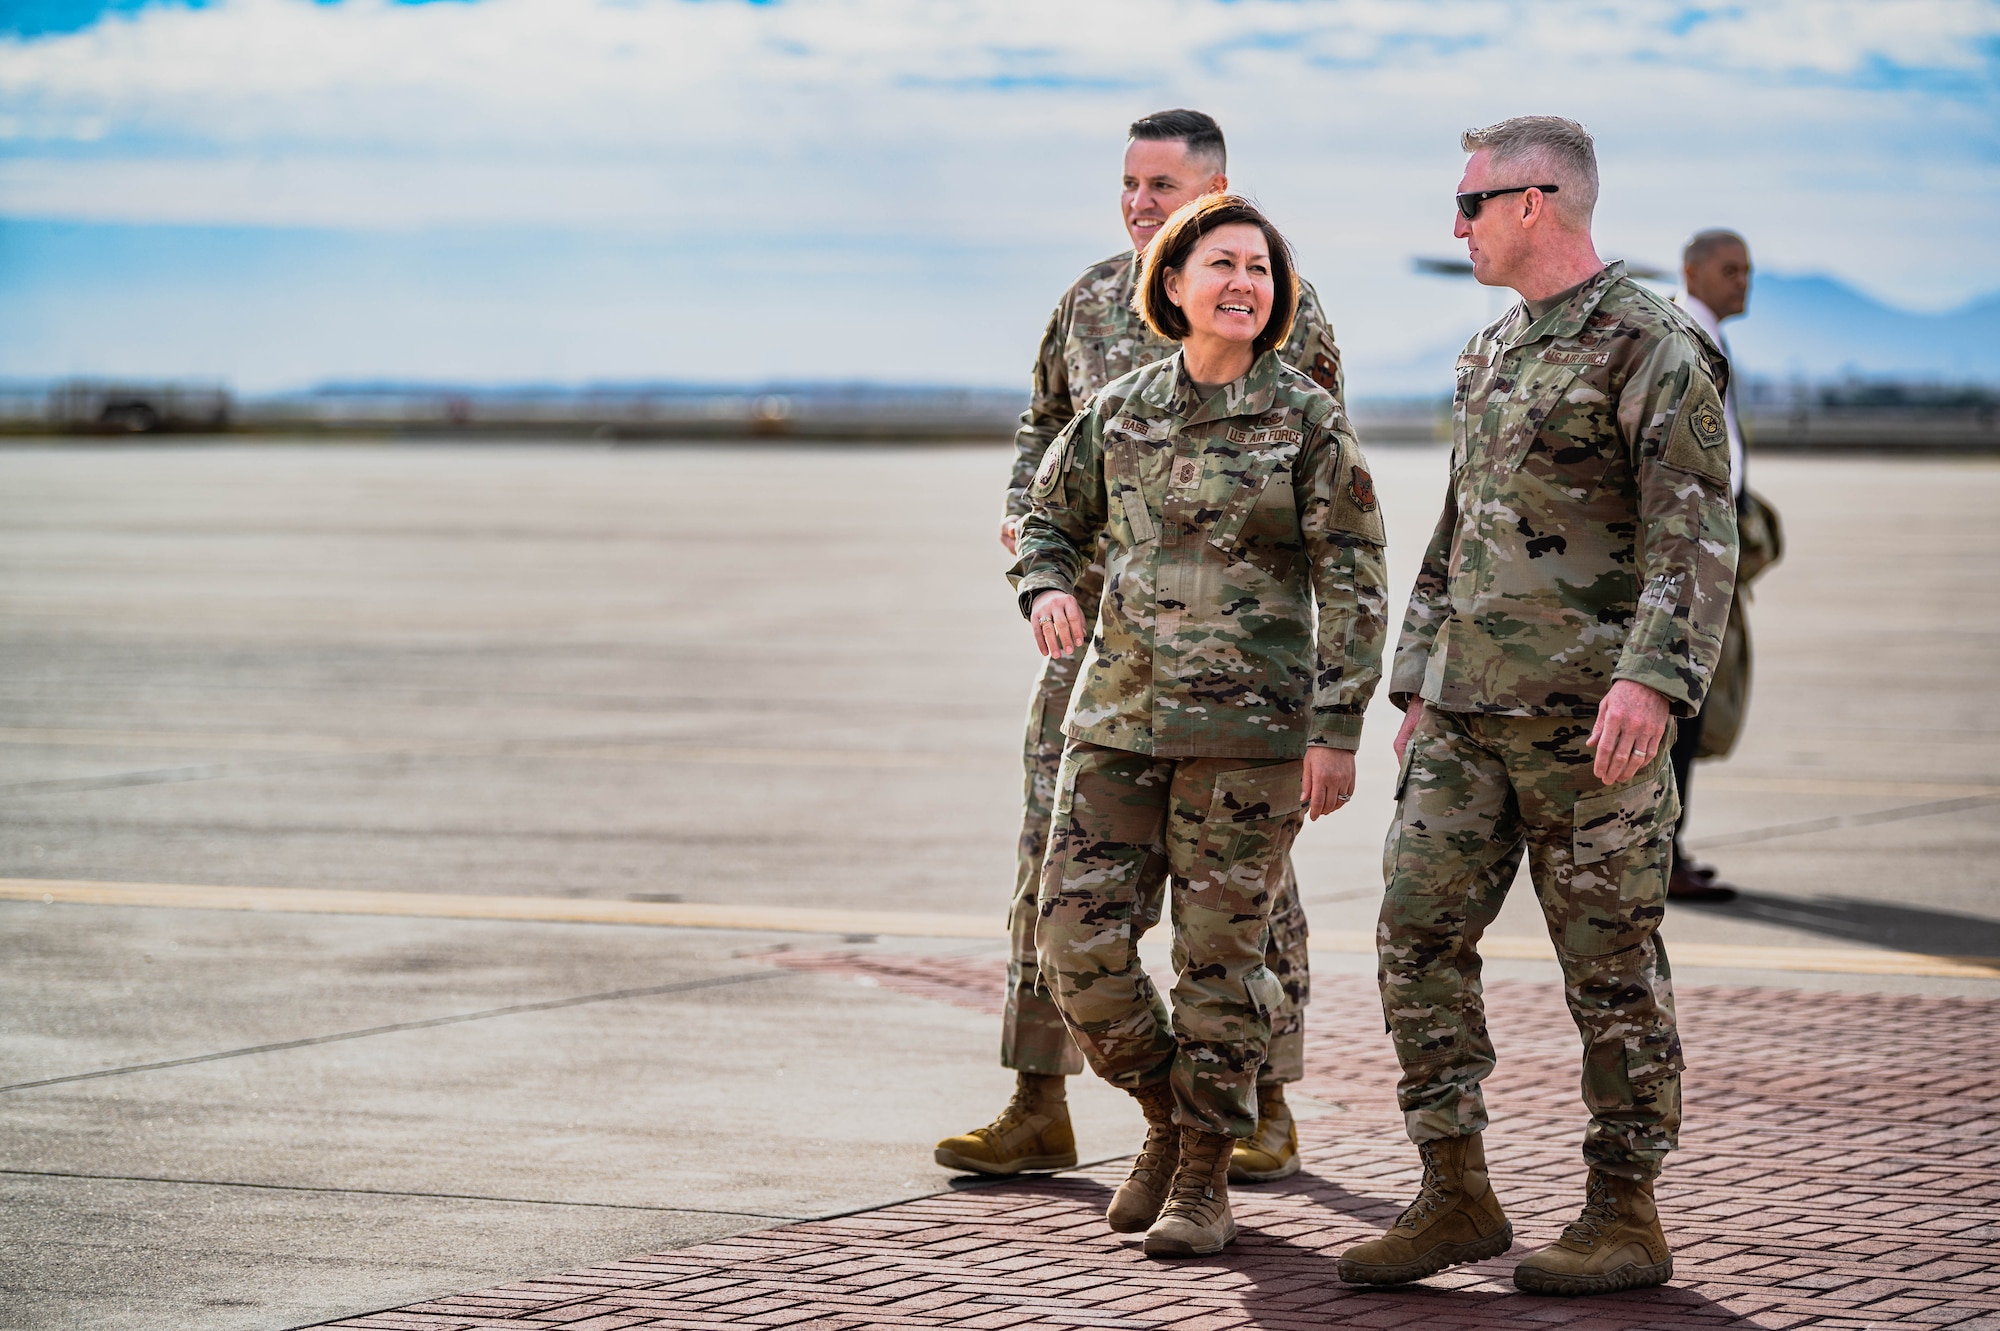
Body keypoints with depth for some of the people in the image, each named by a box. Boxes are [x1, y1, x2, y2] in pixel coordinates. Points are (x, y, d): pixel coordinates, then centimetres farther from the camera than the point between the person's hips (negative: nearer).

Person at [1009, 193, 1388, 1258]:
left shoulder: (1308, 421, -2)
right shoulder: (1119, 412, 7)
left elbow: (1352, 586, -3)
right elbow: (1050, 520, 20)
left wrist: (1338, 731, -9)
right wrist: (1048, 590, -3)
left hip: (1248, 727, -3)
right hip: (1120, 717, 4)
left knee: (1219, 954, 1)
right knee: (1076, 942, -3)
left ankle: (1204, 1178, 14)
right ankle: (1168, 1116, 21)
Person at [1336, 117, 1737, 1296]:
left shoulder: (1654, 346, -8)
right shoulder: (1492, 352, 18)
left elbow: (1696, 533, -17)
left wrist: (1652, 678, -28)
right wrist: (1419, 685, 21)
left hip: (1589, 716, -8)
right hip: (1469, 713, 8)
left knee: (1613, 966, -1)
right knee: (1419, 937, 2)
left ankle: (1626, 1219, 7)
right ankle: (1458, 1198, 9)